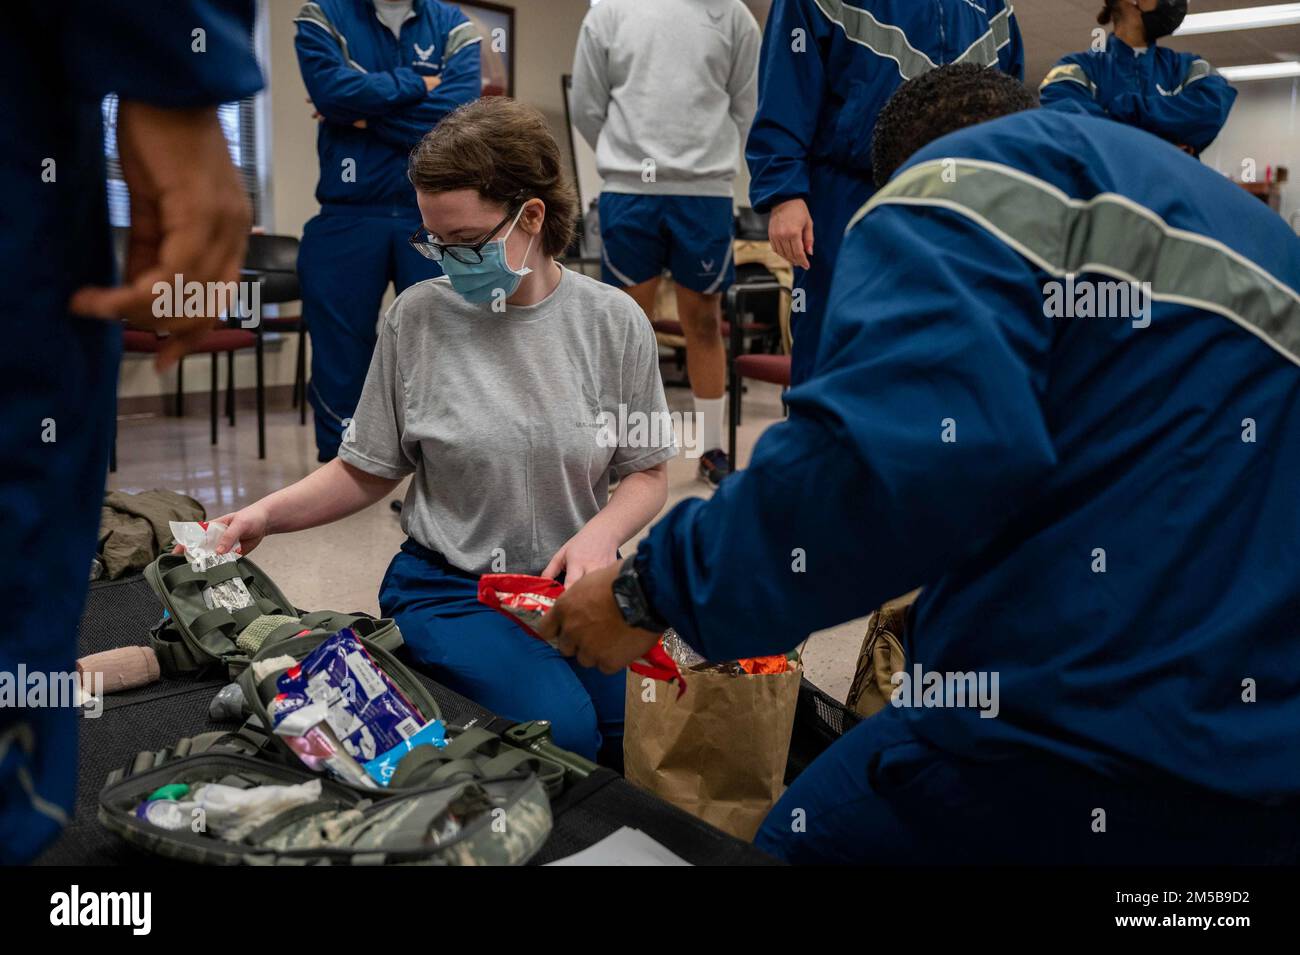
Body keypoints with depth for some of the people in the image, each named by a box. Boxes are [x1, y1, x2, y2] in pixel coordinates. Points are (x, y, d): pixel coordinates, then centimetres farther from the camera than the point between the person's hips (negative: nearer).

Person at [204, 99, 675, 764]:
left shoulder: (613, 322, -2)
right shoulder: (418, 317, -2)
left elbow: (646, 475, 4)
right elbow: (368, 471, 5)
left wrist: (600, 534, -16)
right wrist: (267, 514, -9)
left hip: (574, 584, 2)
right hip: (449, 587, -2)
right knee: (560, 731, -26)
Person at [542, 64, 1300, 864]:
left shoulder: (974, 175, -3)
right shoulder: (1220, 215, 25)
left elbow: (892, 449, -22)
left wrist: (653, 591, -9)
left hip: (1107, 744, -9)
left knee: (795, 842, 10)